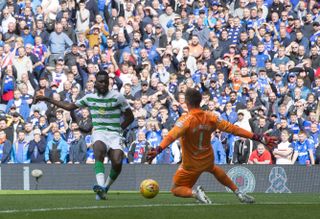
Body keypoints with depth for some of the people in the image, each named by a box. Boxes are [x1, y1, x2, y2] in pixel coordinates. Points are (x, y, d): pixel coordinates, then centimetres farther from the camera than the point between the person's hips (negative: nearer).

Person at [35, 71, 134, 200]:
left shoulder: (117, 97, 3)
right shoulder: (90, 98, 13)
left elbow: (130, 117, 9)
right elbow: (69, 107, 23)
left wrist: (118, 129, 1)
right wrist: (47, 99, 22)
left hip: (114, 134, -1)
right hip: (98, 133, 1)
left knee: (117, 162, -24)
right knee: (99, 149, -34)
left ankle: (106, 187, 5)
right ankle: (101, 186, -51)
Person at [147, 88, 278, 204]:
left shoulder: (186, 120, -24)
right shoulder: (210, 118, -11)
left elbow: (172, 136, -41)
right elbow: (234, 129, -10)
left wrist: (158, 150, -54)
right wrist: (259, 138, -6)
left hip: (191, 165, -5)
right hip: (208, 160, 5)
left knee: (176, 190, 13)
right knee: (213, 169, 40)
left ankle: (195, 193, -19)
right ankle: (238, 192, 35)